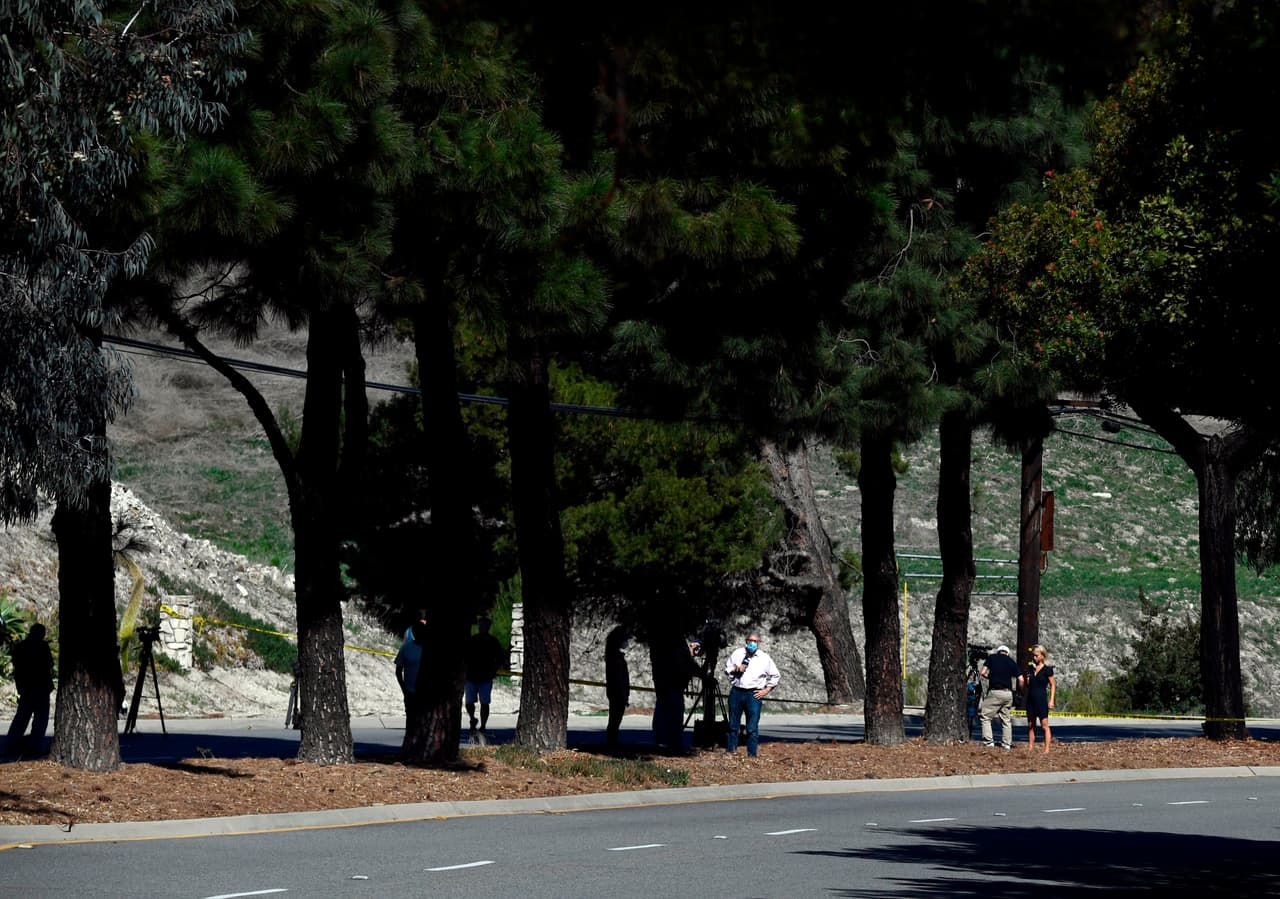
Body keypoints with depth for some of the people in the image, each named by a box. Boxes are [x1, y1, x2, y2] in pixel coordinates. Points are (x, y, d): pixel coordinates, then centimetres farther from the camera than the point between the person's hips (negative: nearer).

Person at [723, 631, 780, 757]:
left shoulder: (765, 658, 4)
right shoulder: (737, 653, 7)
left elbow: (775, 676, 11)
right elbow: (727, 668, 14)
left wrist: (766, 690, 1)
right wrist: (736, 670, -6)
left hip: (754, 694, -2)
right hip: (736, 692, 2)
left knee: (752, 728, -5)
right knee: (733, 725, 7)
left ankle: (752, 755, -3)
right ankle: (730, 751, 16)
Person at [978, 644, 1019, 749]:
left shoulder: (992, 657, 4)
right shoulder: (1012, 662, 12)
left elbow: (982, 672, -3)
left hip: (995, 692, -4)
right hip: (1008, 693, 4)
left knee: (985, 716, 3)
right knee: (1006, 719, 14)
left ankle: (989, 741, -7)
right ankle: (1007, 744, 13)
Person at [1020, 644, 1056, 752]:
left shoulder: (1047, 669, -6)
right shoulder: (1031, 668, 10)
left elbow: (1053, 685, -4)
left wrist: (1051, 700, -11)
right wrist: (1025, 679, -6)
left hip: (1041, 699, -6)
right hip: (1030, 699, 6)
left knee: (1044, 725, -6)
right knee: (1030, 725, 8)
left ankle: (1047, 749, -7)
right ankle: (1030, 748, 11)